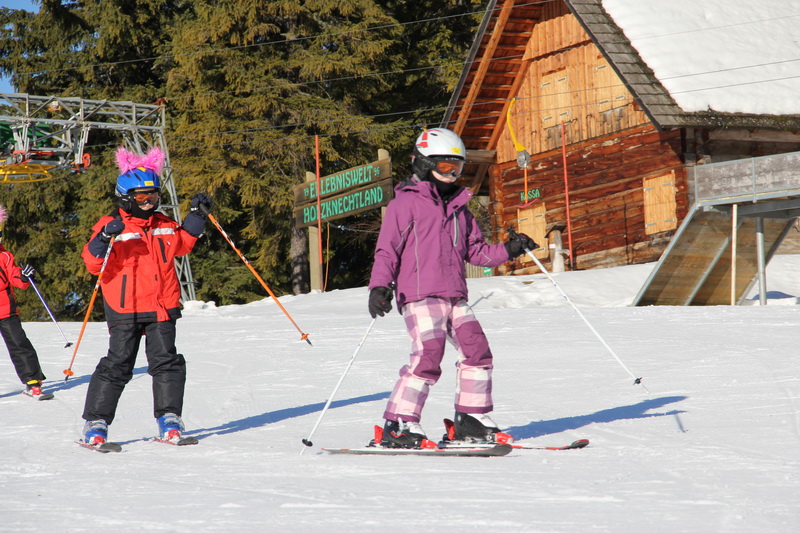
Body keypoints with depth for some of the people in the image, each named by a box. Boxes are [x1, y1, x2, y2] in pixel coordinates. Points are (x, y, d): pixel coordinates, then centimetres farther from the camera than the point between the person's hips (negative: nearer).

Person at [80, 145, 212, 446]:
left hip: (162, 308, 5)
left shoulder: (164, 226, 12)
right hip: (125, 310, -4)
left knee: (167, 362, 0)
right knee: (117, 365, -3)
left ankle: (169, 419, 7)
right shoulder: (111, 227, -5)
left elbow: (182, 244, 30)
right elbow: (93, 263, -13)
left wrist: (196, 218, 17)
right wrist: (104, 240, -31)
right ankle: (96, 423, 3)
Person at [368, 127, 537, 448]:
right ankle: (398, 425, -11)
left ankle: (471, 417, 15)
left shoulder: (458, 207, 21)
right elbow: (387, 250, -5)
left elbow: (475, 251, 22)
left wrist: (508, 250, 7)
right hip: (420, 296, -7)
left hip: (455, 297, 7)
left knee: (477, 351, 2)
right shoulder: (405, 203, 0)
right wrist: (379, 286, -17)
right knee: (428, 356, -17)